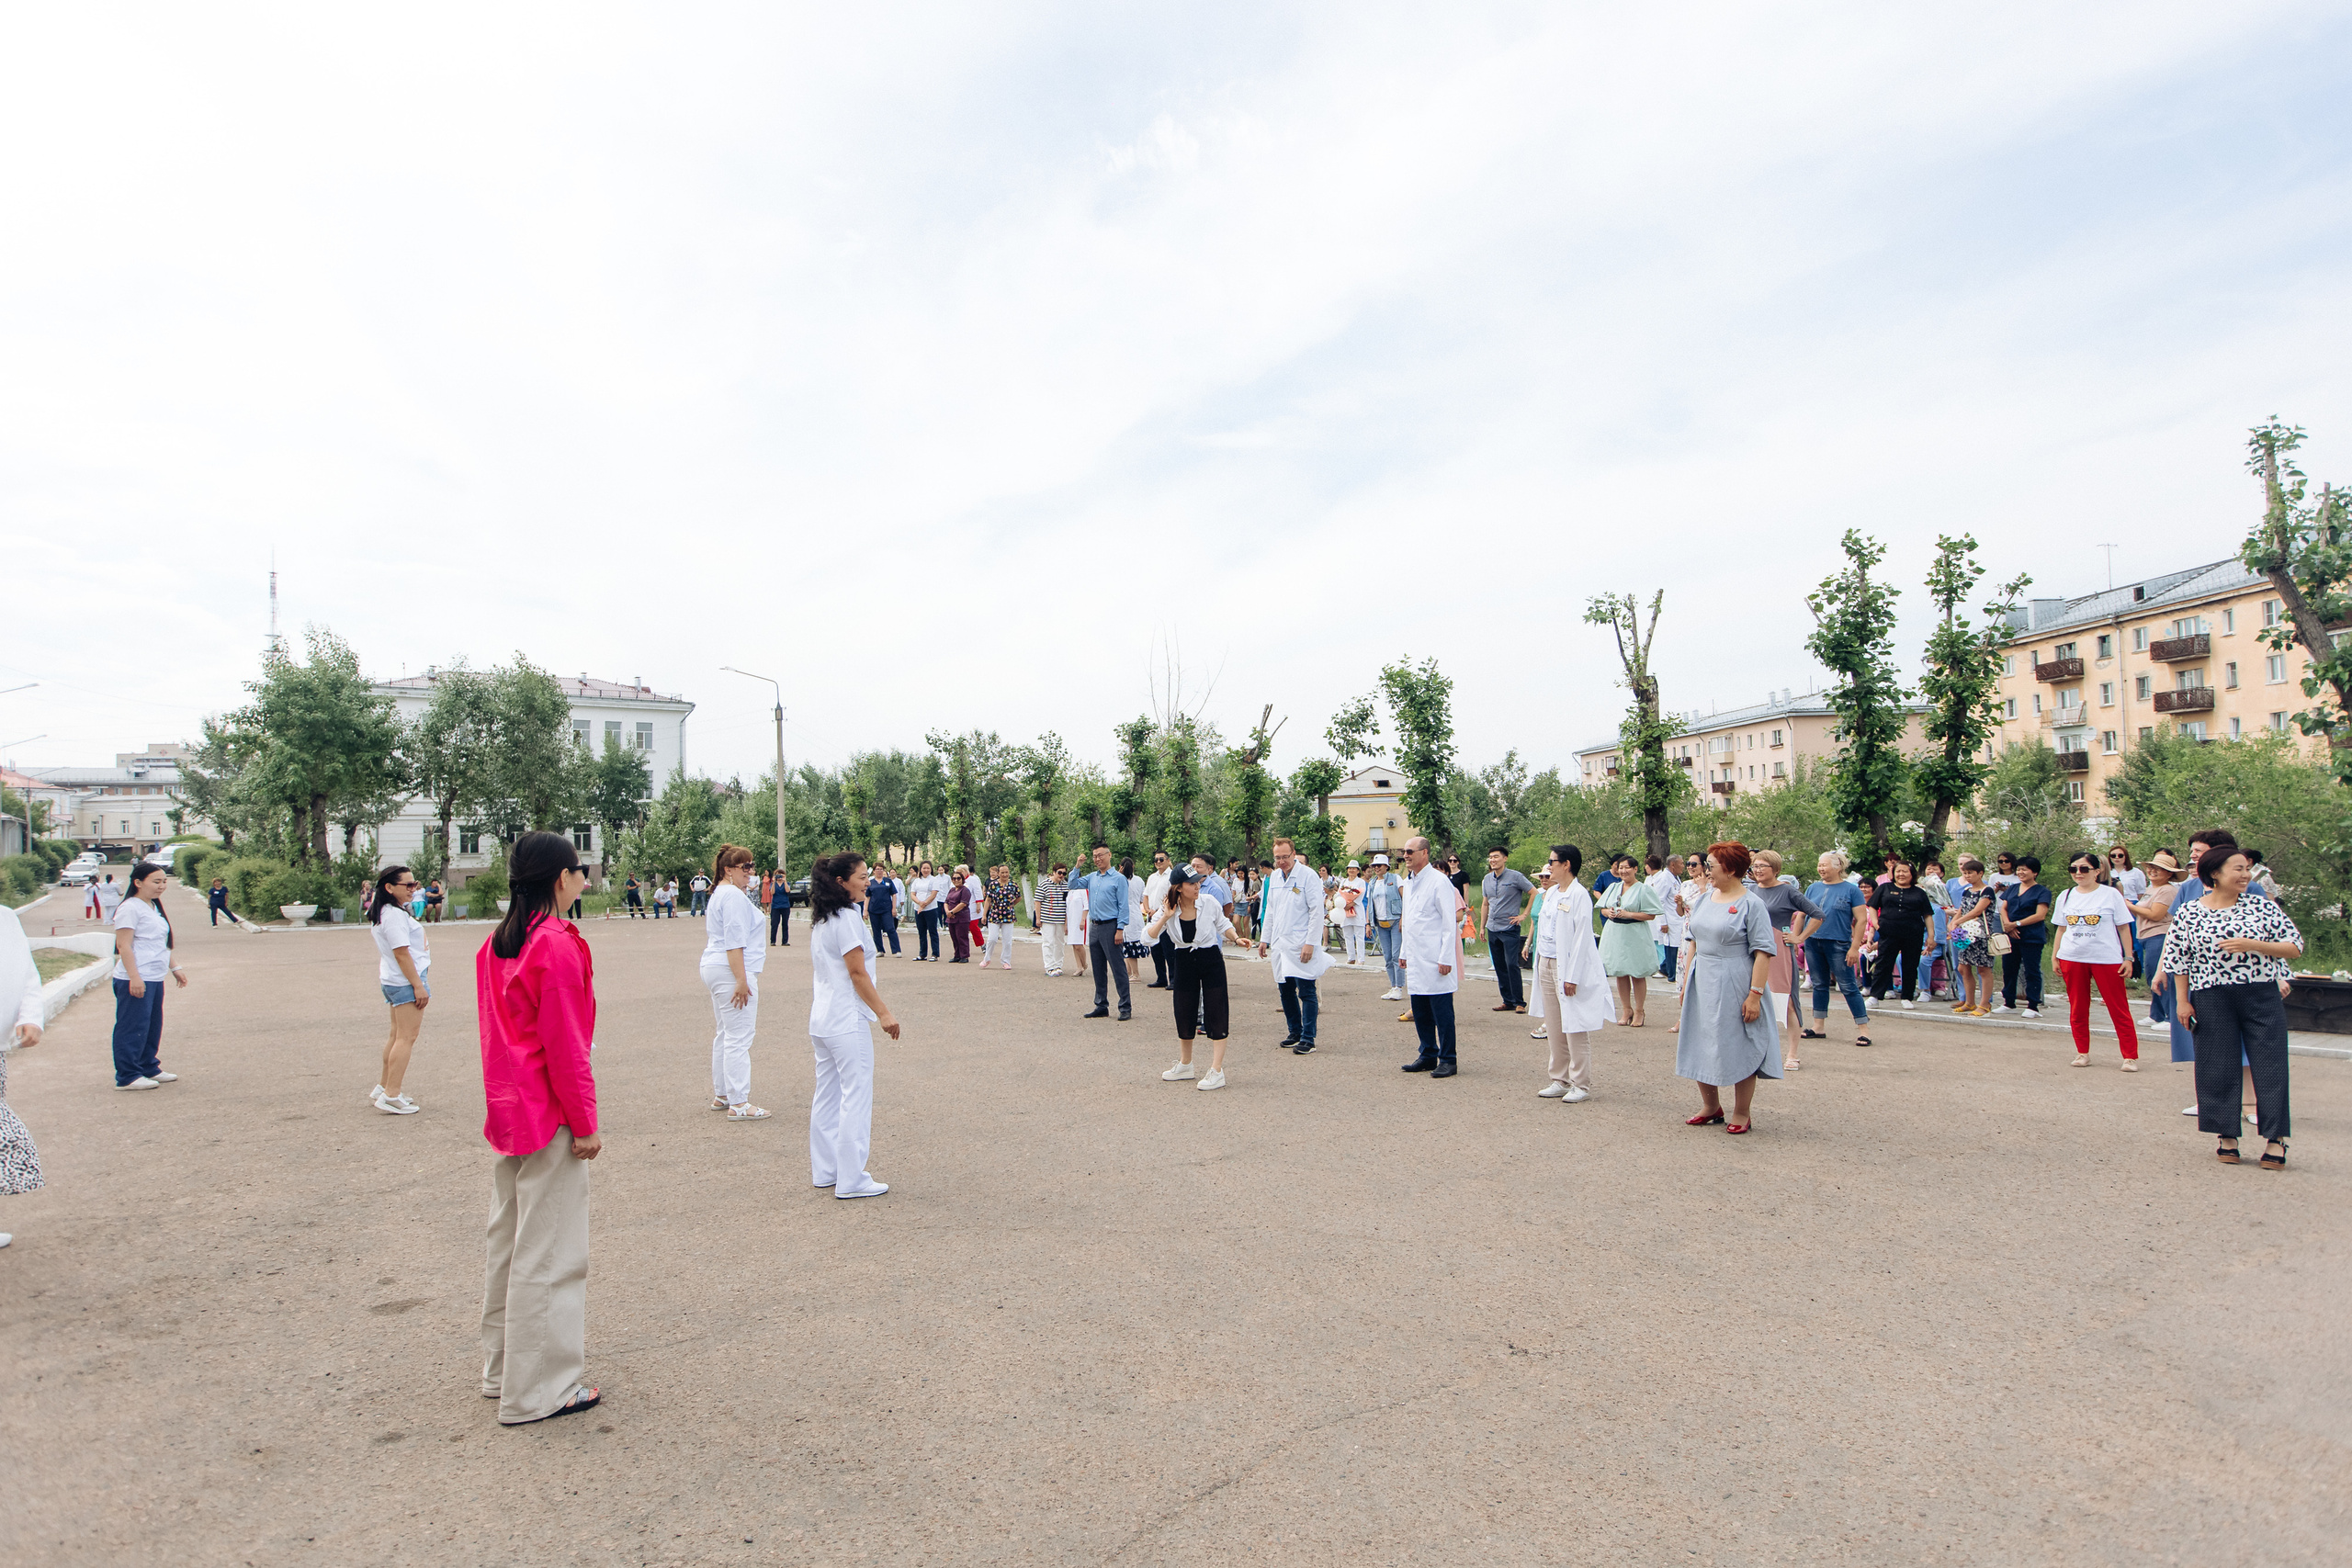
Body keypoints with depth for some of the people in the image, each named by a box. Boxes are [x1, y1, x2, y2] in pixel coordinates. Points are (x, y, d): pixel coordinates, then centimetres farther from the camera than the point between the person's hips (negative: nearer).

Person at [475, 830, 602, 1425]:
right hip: (548, 1117, -9)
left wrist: (505, 1100, 21)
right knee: (549, 1253, 0)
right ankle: (540, 1388, 9)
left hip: (507, 1109, 9)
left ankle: (502, 1369, 31)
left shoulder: (496, 944, 8)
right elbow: (567, 1046, -19)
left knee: (507, 1238, 18)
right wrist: (585, 1123, -12)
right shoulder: (558, 946, -19)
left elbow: (494, 1031, 14)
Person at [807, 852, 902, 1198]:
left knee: (827, 1095, 15)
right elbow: (857, 974, -18)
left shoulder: (819, 920, 13)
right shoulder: (847, 918, -16)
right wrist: (883, 1013, -14)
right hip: (848, 1021, -10)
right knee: (856, 1097, -4)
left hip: (821, 1019, 10)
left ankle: (825, 1170, 23)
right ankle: (851, 1180, 0)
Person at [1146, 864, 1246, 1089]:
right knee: (1184, 1014, 11)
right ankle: (1185, 1065, 30)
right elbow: (1148, 936, -11)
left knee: (1216, 1014, -6)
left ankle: (1216, 1071, -3)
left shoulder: (1209, 903, -11)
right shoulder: (1167, 910, -9)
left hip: (1211, 959, -2)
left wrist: (1237, 939, -8)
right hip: (1184, 962, 2)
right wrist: (1165, 918, -22)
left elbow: (1223, 925, 7)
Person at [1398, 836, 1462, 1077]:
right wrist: (1404, 953, 19)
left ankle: (1447, 1060, 5)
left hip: (1435, 960, -8)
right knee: (1420, 1012, 12)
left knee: (1442, 1012, -3)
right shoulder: (1409, 884, 16)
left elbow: (1449, 923, -12)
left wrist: (1446, 958, -16)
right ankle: (1428, 1056, 21)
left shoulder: (1439, 882, -10)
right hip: (1415, 962, 8)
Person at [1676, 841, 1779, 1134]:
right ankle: (1711, 1107, 28)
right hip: (1703, 984, 7)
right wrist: (1687, 980, 13)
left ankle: (1742, 1113, 18)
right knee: (1701, 1046, 12)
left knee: (1740, 1049, 3)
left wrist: (1755, 994, -20)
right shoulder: (1706, 898, 8)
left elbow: (1763, 952, -15)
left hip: (1734, 987, -7)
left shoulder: (1751, 904, -12)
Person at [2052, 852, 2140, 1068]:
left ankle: (2131, 1057, 4)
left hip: (2107, 959, -3)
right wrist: (2056, 957, 10)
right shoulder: (2066, 896, 10)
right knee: (2077, 1010, 7)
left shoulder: (2111, 894, 0)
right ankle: (2082, 1054, 17)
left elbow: (2124, 929, 1)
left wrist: (2128, 958, -4)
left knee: (2119, 1010, -2)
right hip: (2072, 959, 3)